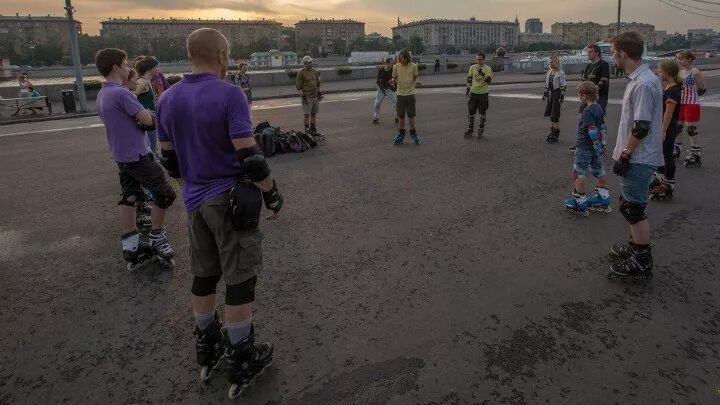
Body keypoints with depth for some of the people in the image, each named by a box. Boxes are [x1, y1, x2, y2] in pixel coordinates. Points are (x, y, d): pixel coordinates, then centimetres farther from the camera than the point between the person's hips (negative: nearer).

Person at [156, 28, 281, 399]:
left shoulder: (167, 99, 5)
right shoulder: (229, 94, -16)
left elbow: (169, 160, 11)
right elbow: (250, 157, -20)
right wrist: (272, 194, -8)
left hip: (195, 202, 7)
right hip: (231, 200, -7)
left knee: (203, 277, 19)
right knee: (239, 281, 4)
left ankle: (207, 350, 34)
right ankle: (241, 363, 16)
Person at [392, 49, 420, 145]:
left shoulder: (413, 66, -2)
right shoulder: (396, 66, 0)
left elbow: (415, 78, 12)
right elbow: (394, 78, 7)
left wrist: (415, 81, -7)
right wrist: (392, 81, -12)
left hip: (410, 93, -1)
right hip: (400, 93, 1)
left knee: (411, 115, 4)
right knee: (400, 115, 6)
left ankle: (413, 133, 18)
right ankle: (401, 134, 19)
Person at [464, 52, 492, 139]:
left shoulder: (488, 69, -5)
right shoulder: (472, 67, 3)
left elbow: (488, 81, -17)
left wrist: (482, 73, -27)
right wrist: (467, 89, 7)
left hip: (483, 93, -2)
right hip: (473, 93, 2)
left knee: (482, 113, 6)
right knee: (471, 112, 3)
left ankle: (480, 131, 18)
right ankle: (470, 130, 15)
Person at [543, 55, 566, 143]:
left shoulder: (561, 73, -9)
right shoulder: (549, 72, 12)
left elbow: (563, 86, -11)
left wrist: (562, 96, -16)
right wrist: (545, 94, 18)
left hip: (557, 94, -7)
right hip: (550, 94, 7)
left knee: (555, 115, -5)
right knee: (550, 114, 11)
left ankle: (556, 134, 2)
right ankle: (552, 131, 23)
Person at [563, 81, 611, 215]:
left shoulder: (587, 111, -20)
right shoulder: (599, 108, 7)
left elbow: (592, 131, -25)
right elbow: (602, 127, 13)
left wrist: (597, 146, -20)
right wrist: (601, 144, 18)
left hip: (585, 148, -9)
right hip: (595, 148, 9)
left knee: (579, 173, 0)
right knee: (599, 171, 16)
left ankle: (579, 202, 6)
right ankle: (603, 199, 27)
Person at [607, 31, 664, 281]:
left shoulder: (643, 84, -22)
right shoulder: (638, 79, 10)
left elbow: (641, 127, -24)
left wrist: (625, 156, -17)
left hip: (639, 158, -10)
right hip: (636, 156, 10)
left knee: (633, 208, -3)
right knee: (630, 205, 20)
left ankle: (642, 261, 7)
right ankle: (635, 246, 35)